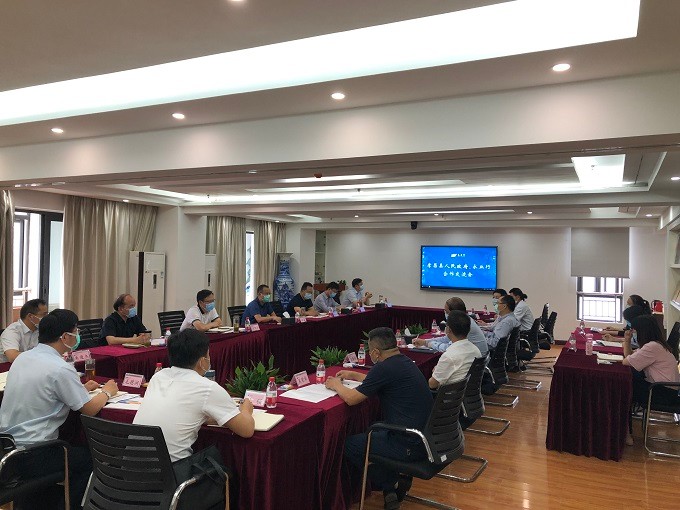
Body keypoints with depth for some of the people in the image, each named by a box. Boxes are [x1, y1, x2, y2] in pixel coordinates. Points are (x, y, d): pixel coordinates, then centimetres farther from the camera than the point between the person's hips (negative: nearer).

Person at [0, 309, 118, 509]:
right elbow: (89, 409, -12)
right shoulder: (60, 369, -21)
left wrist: (81, 388, 19)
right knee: (90, 457, 13)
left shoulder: (23, 358, 3)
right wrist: (107, 392, 6)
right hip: (31, 457, -8)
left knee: (72, 448, 28)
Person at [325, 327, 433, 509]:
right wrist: (353, 375, 33)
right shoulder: (404, 361, 8)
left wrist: (336, 385, 7)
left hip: (410, 446, -9)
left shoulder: (384, 368, -20)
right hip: (426, 436, 9)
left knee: (349, 445, 5)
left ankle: (390, 486, 13)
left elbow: (351, 398, -12)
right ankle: (399, 478, 19)